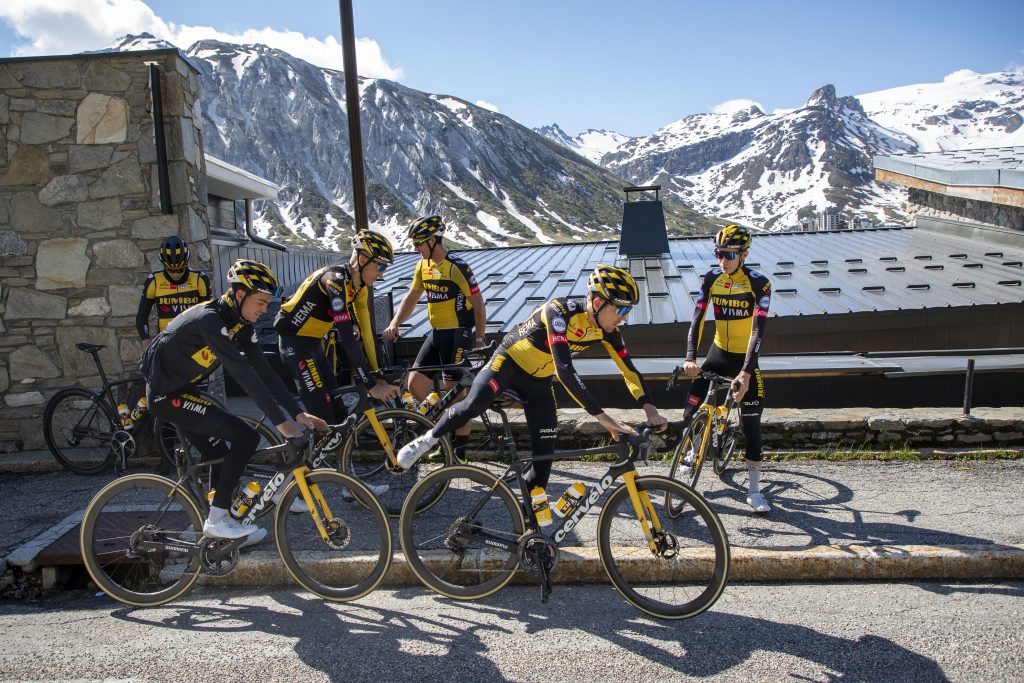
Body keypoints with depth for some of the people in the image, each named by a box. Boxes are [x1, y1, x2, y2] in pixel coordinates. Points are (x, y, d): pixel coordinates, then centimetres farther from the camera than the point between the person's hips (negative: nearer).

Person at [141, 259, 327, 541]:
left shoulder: (240, 324, 1)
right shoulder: (211, 319, -27)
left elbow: (264, 370, -1)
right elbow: (243, 373, -34)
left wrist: (298, 413, -8)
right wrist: (280, 421, -36)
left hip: (181, 390, 9)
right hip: (167, 394, -9)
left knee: (223, 454, 10)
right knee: (246, 438, -16)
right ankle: (216, 520, -7)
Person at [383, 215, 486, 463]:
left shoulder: (457, 267, -16)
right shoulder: (423, 266, 7)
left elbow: (478, 303, -12)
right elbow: (411, 297, 13)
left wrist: (479, 337, -8)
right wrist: (394, 324, 1)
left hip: (457, 334, -8)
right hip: (436, 333, 8)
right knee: (415, 384, 4)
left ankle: (460, 449, 10)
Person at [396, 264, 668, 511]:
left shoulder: (606, 329, -14)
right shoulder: (561, 310, -34)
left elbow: (628, 369, -9)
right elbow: (565, 371, -43)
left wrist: (650, 409, -23)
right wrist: (601, 416, -46)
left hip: (538, 380, 6)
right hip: (509, 360, -5)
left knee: (545, 453, -2)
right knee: (474, 405, -30)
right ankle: (427, 440, -1)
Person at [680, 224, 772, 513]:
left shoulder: (758, 283, -16)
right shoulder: (711, 279, -6)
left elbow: (758, 331, -23)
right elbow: (697, 319, -10)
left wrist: (745, 373, -32)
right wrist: (690, 358, -23)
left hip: (745, 358, -3)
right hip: (719, 353, 3)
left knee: (751, 422, -1)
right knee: (690, 410, -9)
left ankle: (754, 490, 11)